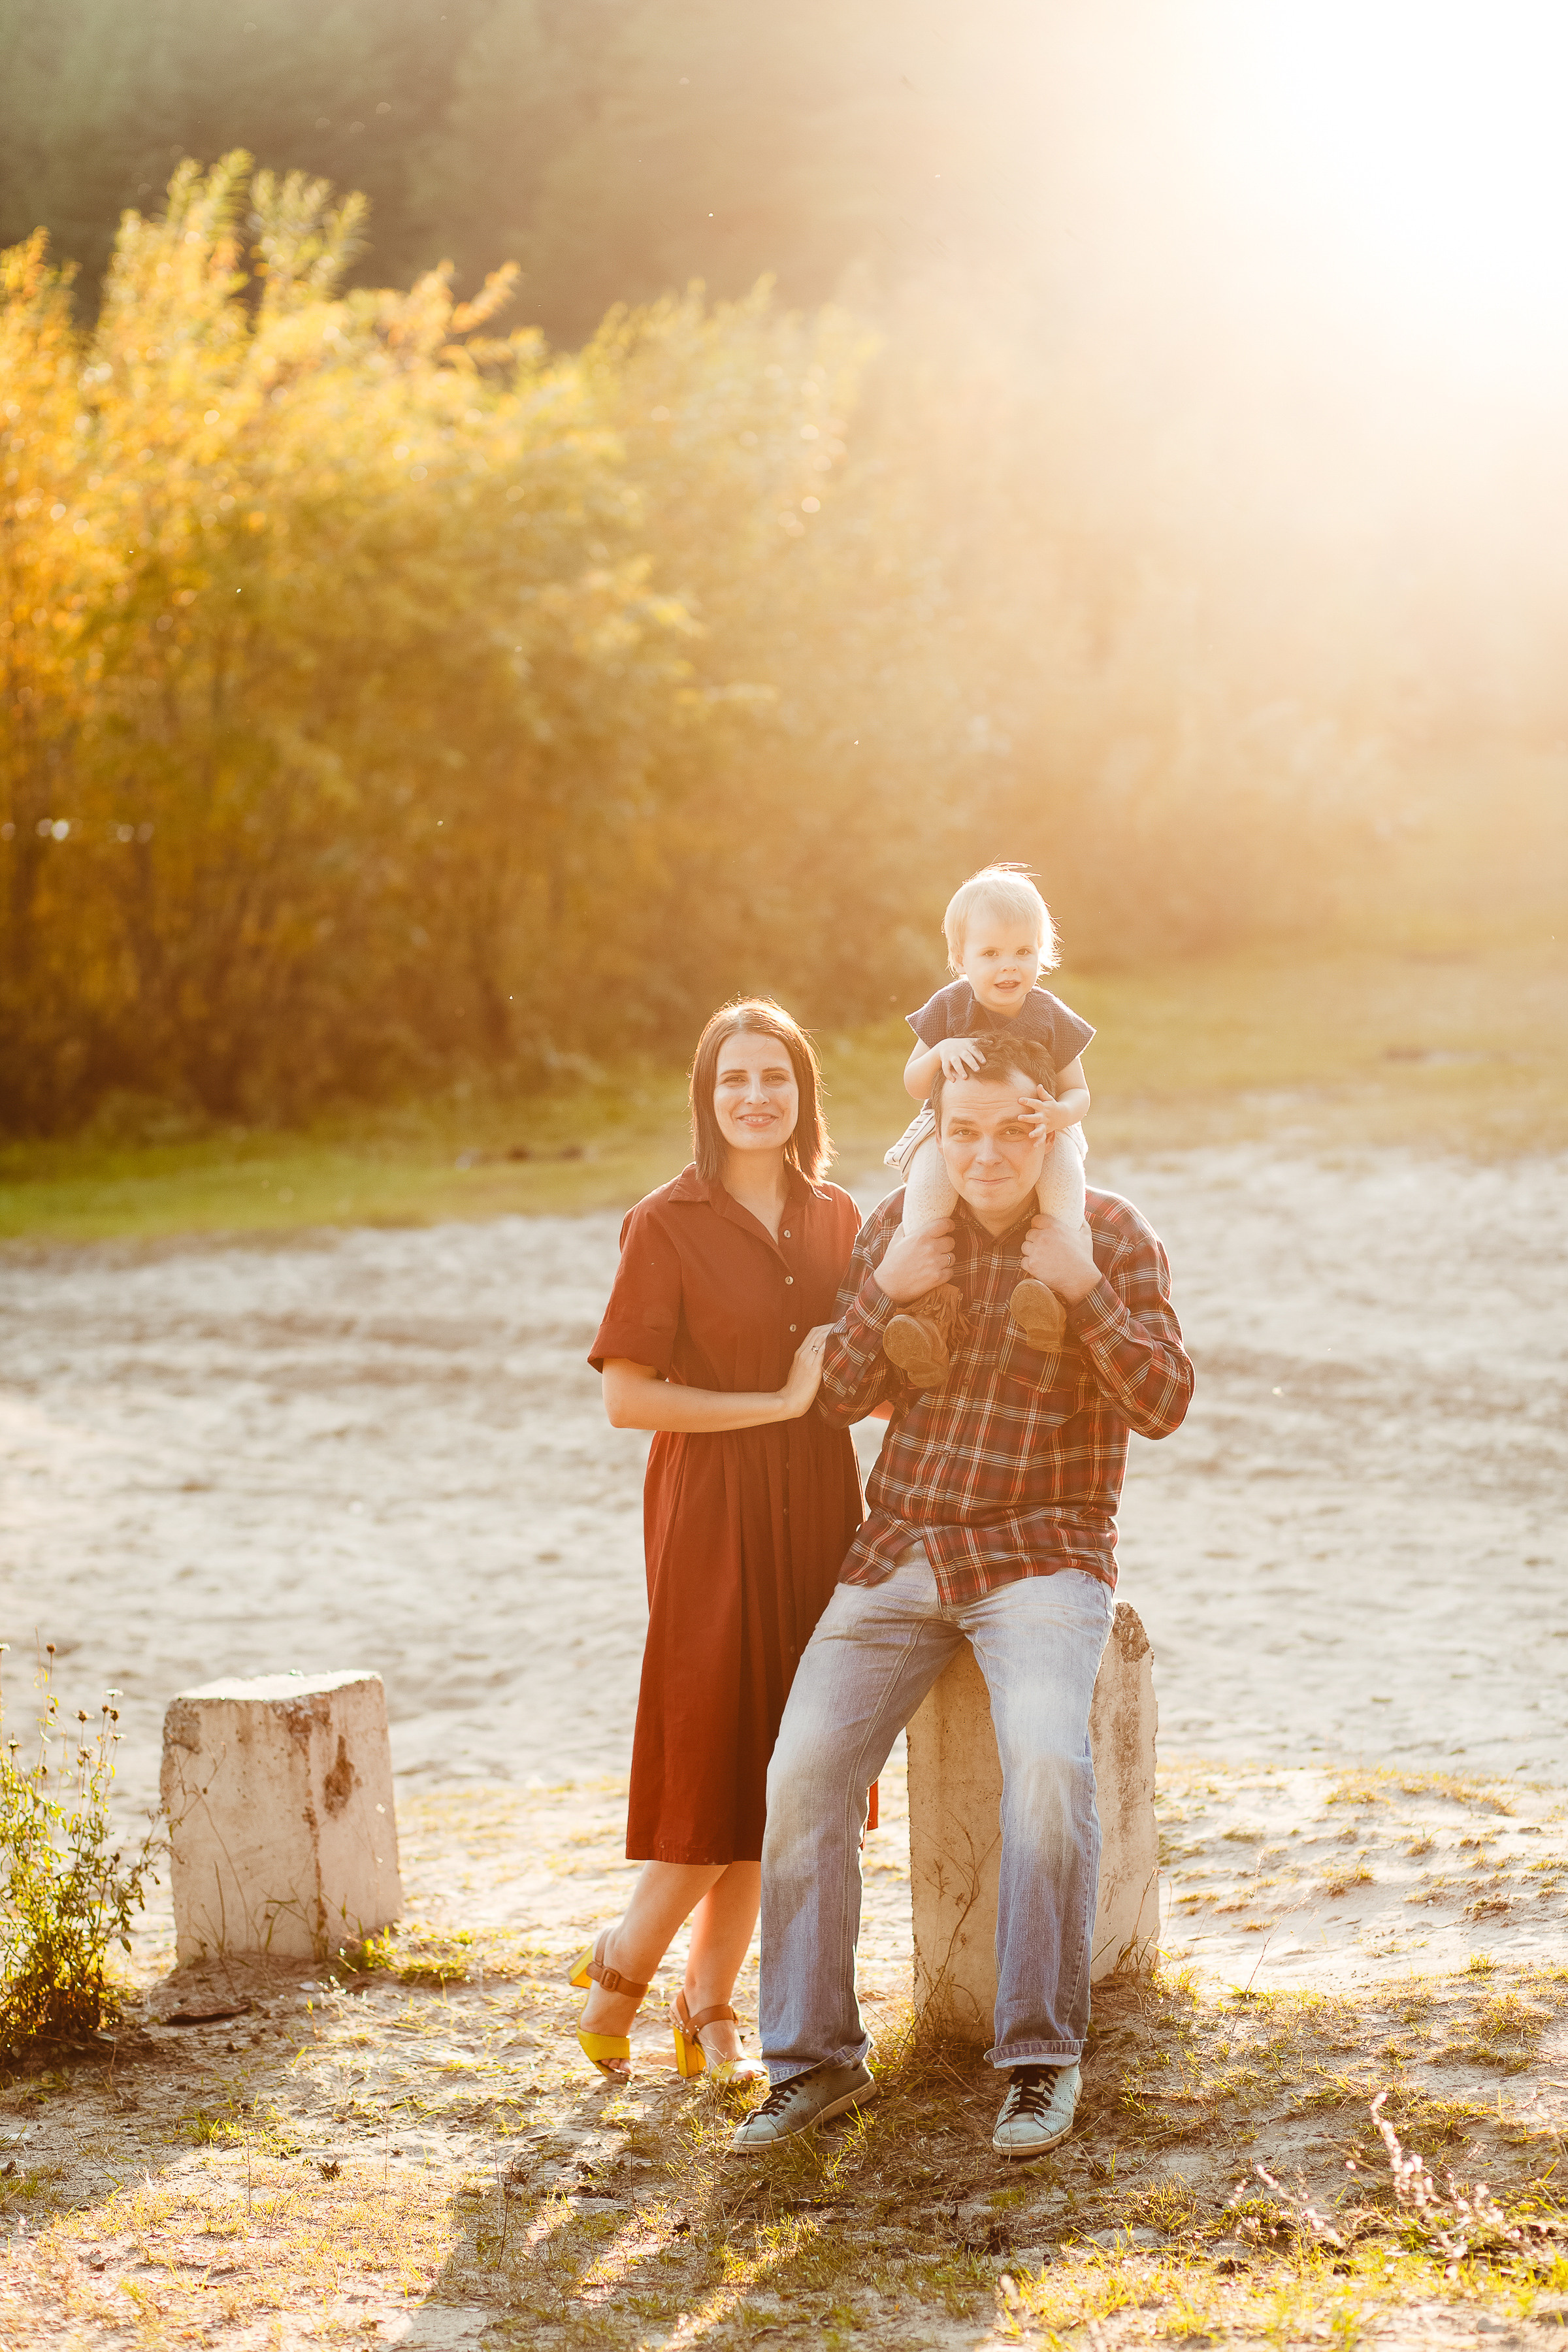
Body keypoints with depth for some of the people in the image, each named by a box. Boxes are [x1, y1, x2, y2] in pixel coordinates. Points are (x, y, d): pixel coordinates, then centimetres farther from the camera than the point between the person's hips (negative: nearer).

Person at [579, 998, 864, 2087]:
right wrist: (776, 1402, -15)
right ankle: (623, 1964, 17)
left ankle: (708, 2007, 18)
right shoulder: (668, 1224, -8)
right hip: (712, 1516, -5)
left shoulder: (836, 1219, 8)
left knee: (779, 1769, 7)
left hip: (814, 1511, 5)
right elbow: (626, 1395, -13)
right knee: (718, 1762, -6)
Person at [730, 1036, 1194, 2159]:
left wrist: (1083, 1287, -19)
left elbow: (1163, 1405, -7)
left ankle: (1043, 2057, -19)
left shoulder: (1112, 1234, 0)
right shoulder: (900, 1224, 8)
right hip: (900, 1554, 3)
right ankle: (817, 2057, -6)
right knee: (805, 1768, -17)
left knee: (1046, 1758, -30)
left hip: (1044, 1554, -3)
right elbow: (839, 1398, 9)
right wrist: (885, 1292, -8)